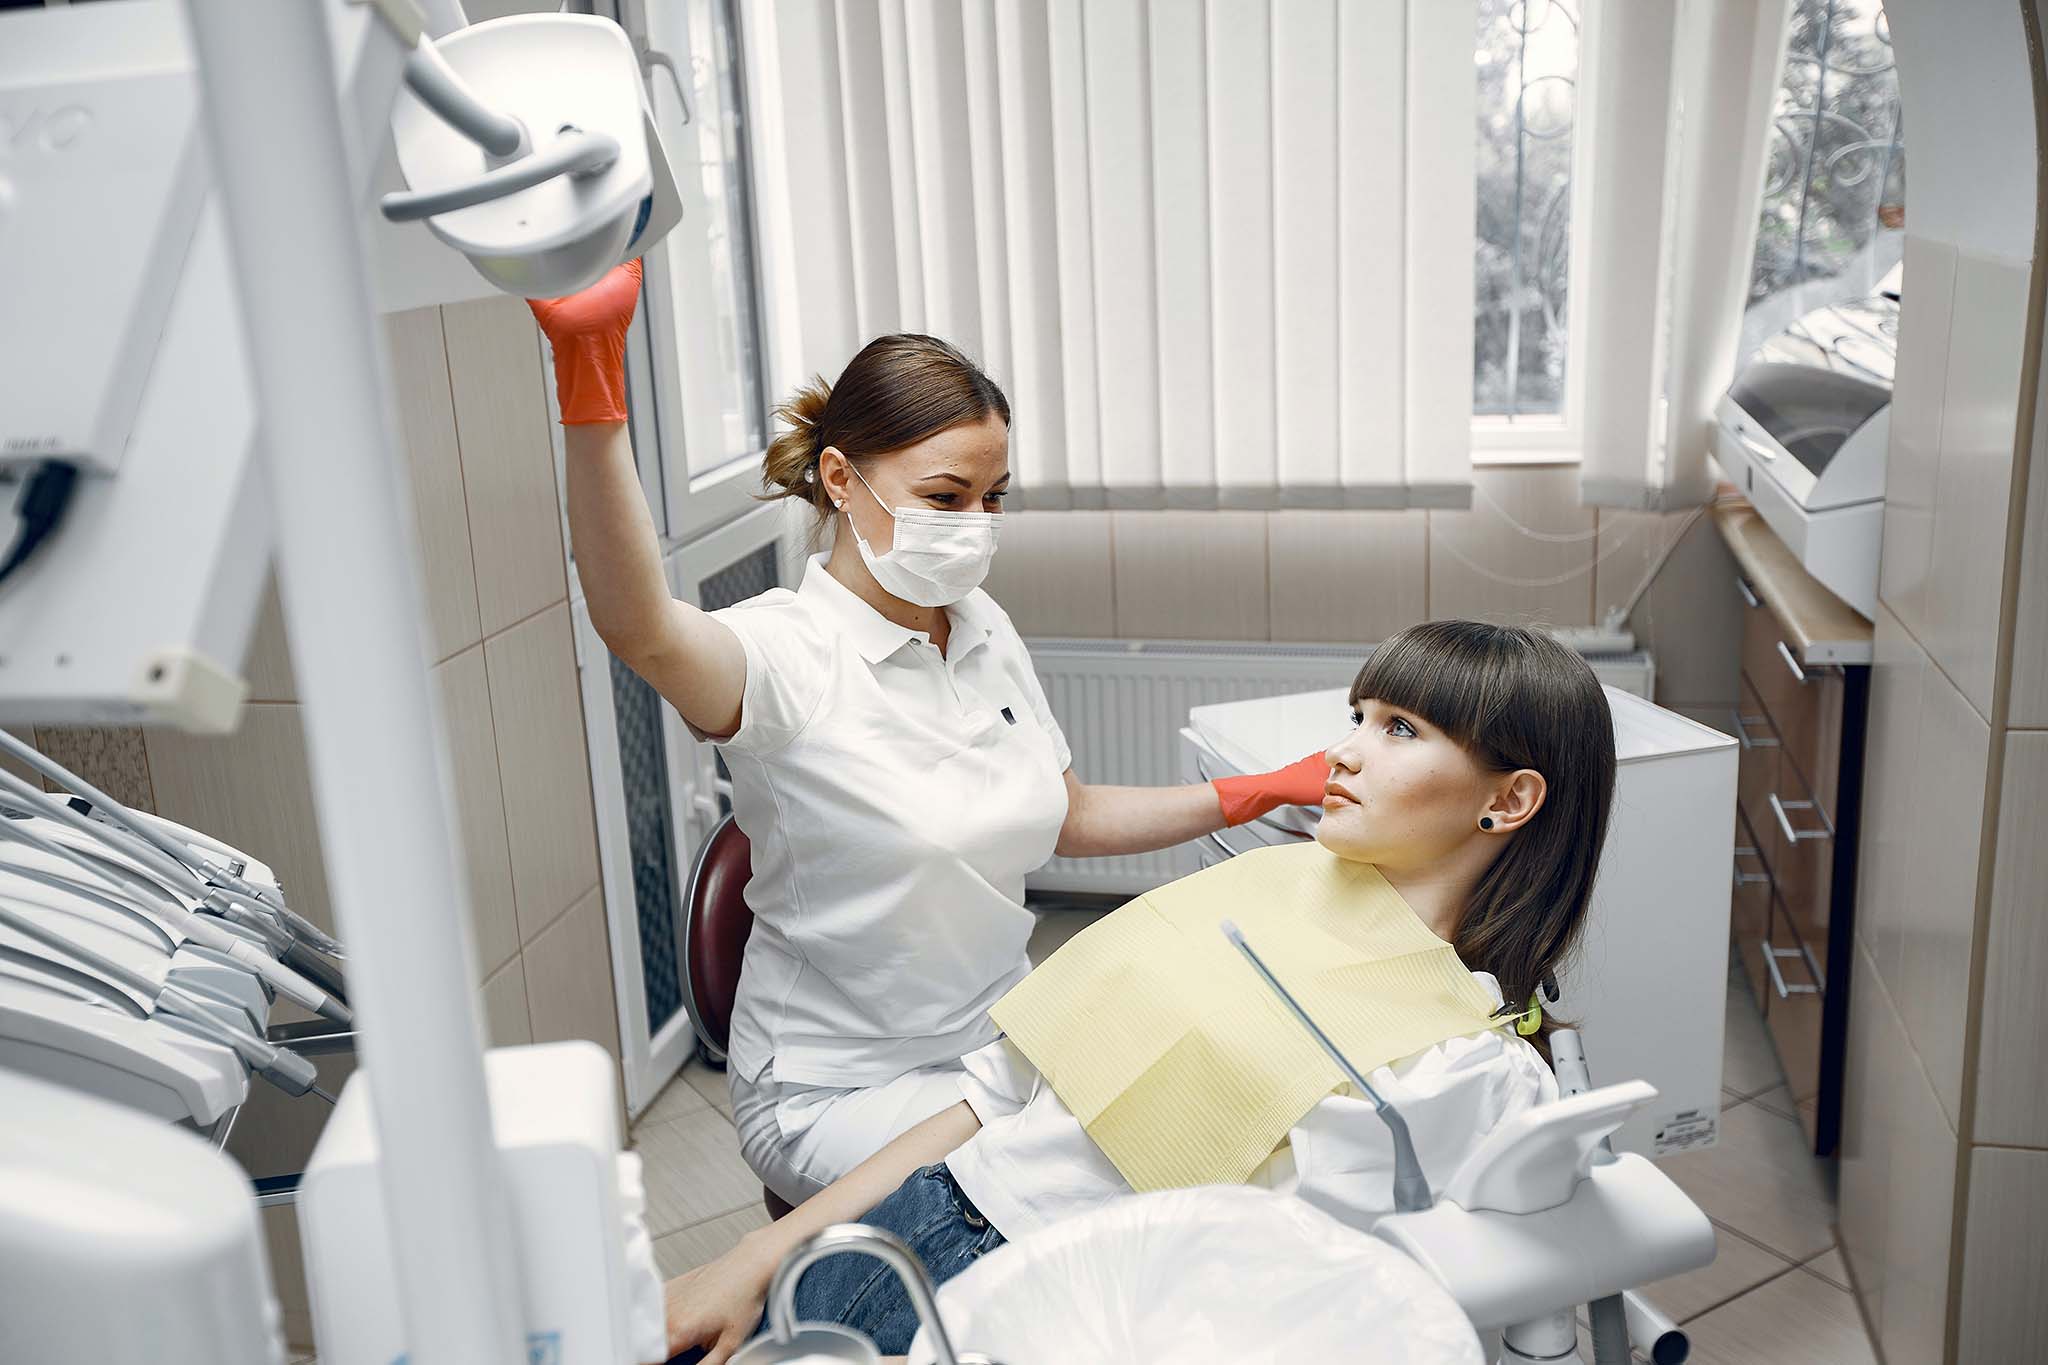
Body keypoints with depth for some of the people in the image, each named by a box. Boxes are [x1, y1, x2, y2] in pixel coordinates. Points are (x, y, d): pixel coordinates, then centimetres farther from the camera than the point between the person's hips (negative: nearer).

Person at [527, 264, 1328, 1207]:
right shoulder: (790, 652, -21)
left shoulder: (985, 631, 2)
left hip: (1001, 1037, 7)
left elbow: (1068, 818, 13)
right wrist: (590, 377, -56)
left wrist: (1257, 794, 5)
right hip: (839, 1093, -6)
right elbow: (639, 630, -44)